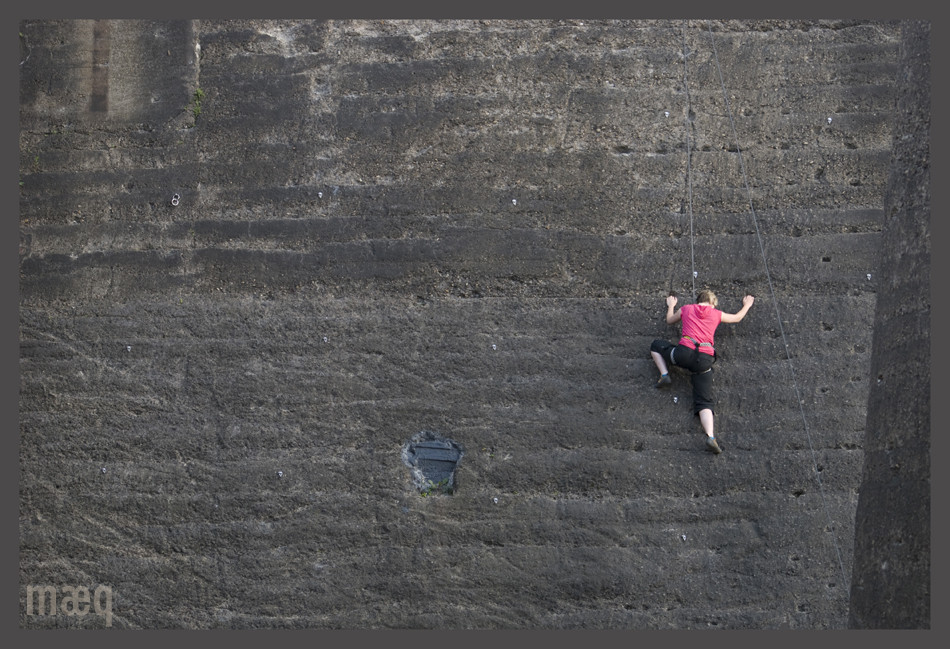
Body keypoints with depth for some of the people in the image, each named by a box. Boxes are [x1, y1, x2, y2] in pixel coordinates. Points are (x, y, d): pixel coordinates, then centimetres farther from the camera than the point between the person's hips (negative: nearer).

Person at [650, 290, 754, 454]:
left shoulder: (686, 309, 15)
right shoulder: (716, 314, 16)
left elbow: (670, 320, 34)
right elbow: (737, 317, 34)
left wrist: (671, 305, 54)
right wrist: (747, 304, 53)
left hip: (685, 353, -1)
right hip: (705, 359, 1)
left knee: (656, 345, 28)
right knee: (704, 402, 0)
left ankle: (664, 375, 8)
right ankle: (710, 437, -23)